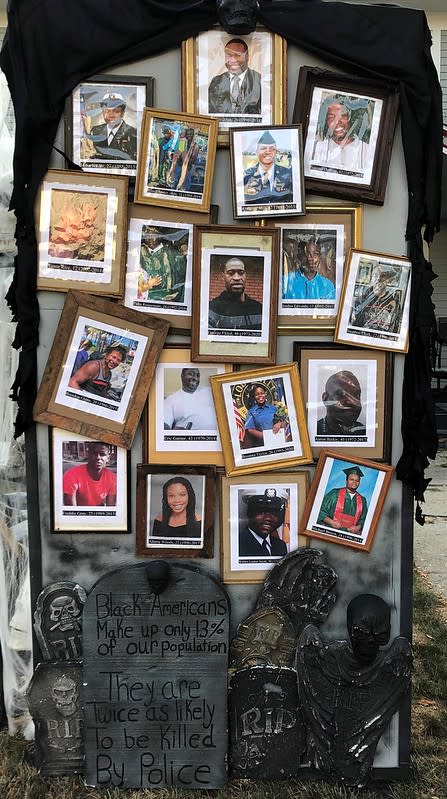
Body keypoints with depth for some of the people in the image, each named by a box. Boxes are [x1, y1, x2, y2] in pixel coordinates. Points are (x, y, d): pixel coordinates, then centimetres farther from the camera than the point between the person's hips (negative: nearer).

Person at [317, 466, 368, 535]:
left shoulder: (362, 500, 12)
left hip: (350, 534, 3)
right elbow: (322, 511, 4)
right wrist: (331, 522, -10)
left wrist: (358, 527, -2)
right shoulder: (334, 494, 4)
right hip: (330, 531, -3)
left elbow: (363, 519, 17)